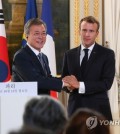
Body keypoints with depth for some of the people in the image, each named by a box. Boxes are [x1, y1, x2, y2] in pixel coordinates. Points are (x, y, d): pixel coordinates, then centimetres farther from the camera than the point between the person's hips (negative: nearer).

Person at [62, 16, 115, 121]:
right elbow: (64, 80, 13)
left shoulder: (107, 54, 0)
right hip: (75, 108, 3)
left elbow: (107, 83, -10)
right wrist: (69, 86, -11)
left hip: (98, 109, -3)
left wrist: (80, 85, -18)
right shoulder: (69, 54, 11)